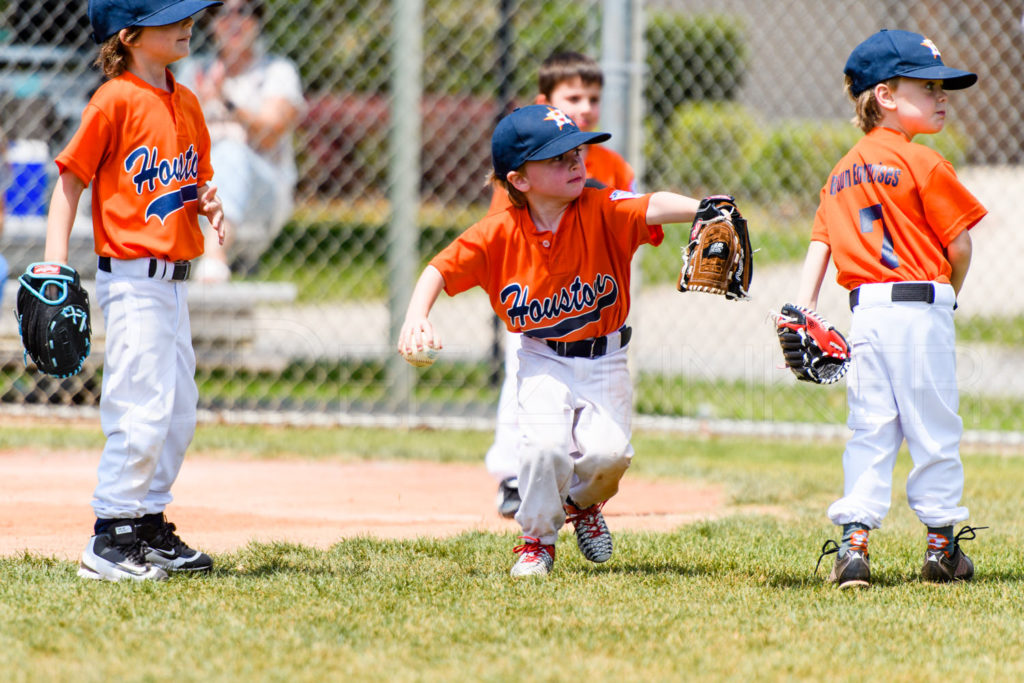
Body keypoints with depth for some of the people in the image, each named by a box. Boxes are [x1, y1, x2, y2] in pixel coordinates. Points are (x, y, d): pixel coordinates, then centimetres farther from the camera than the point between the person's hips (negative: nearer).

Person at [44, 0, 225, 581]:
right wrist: (55, 260, -16)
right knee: (142, 409, -11)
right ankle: (111, 541, -6)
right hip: (132, 276, -8)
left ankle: (151, 525, 22)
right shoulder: (116, 100, -11)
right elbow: (71, 178, -9)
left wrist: (206, 202, 0)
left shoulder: (186, 103, 12)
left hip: (174, 281, 8)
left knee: (179, 411, 12)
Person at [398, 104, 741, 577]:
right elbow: (439, 271, -5)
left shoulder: (602, 212, -15)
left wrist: (700, 209, -53)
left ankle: (583, 503, 21)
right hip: (544, 363, 0)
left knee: (607, 451, -17)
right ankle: (538, 539, 5)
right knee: (545, 445, -23)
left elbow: (653, 208, -33)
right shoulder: (499, 234, -11)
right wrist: (415, 319, -22)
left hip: (604, 361, 0)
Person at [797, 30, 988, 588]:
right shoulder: (923, 164, -7)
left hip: (864, 311, 6)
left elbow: (819, 243, 8)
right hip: (920, 308, -6)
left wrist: (804, 311, 3)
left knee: (869, 431, 8)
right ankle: (941, 547, 12)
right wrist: (951, 292, 14)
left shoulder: (840, 174, 15)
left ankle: (852, 541, -4)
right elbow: (960, 247, -5)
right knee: (935, 428, 5)